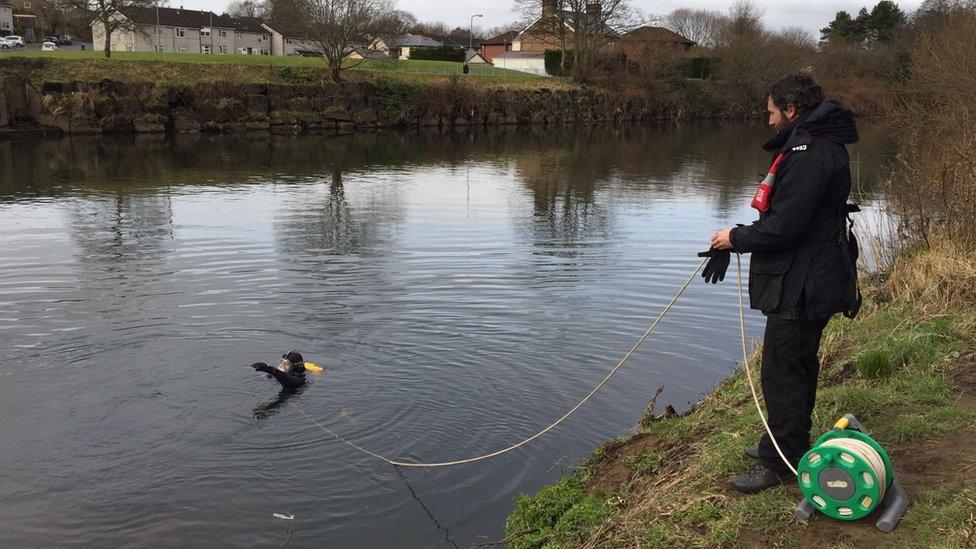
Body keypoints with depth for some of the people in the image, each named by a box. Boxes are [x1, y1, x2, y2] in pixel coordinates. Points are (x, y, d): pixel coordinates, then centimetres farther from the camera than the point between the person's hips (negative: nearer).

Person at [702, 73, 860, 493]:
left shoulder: (809, 153, -21)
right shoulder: (816, 145, 14)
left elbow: (784, 227, -25)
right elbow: (781, 217, 16)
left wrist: (735, 239, -10)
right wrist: (730, 244, 10)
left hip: (801, 287, -11)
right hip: (808, 281, 11)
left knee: (781, 372, -1)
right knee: (799, 365, 22)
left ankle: (779, 462, 11)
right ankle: (793, 444, 38)